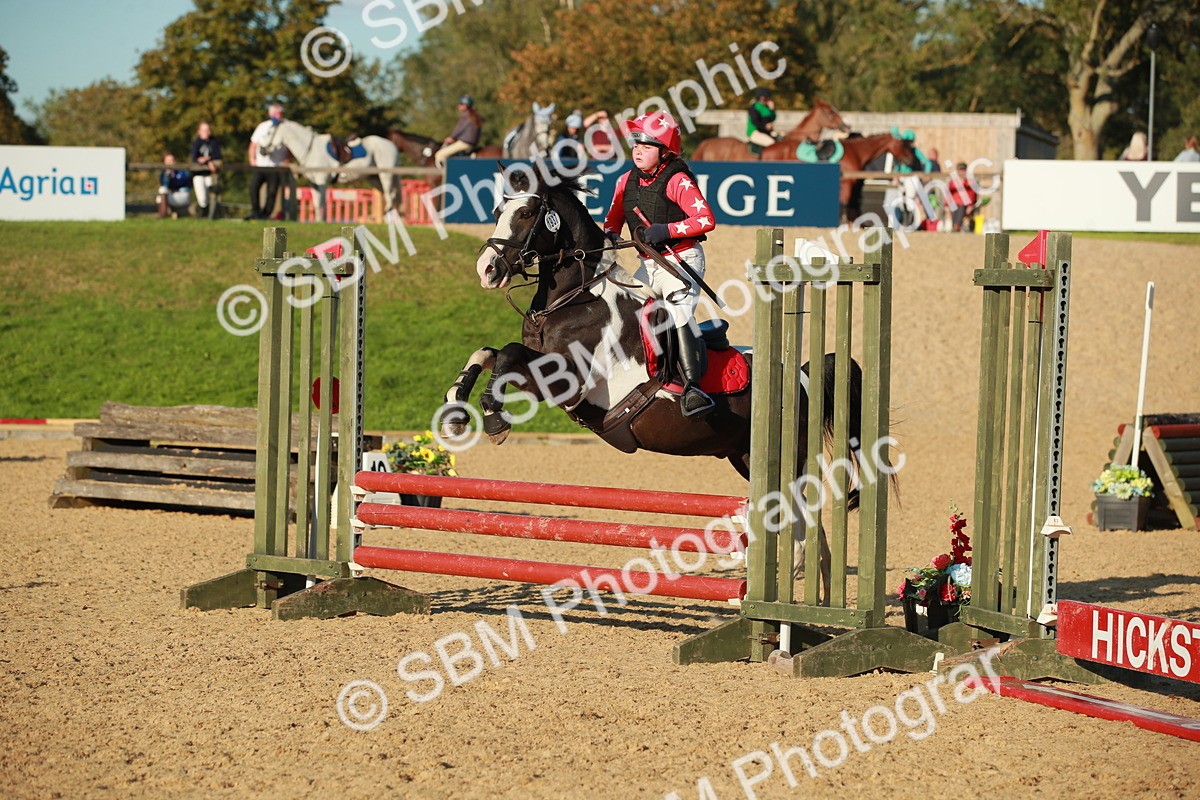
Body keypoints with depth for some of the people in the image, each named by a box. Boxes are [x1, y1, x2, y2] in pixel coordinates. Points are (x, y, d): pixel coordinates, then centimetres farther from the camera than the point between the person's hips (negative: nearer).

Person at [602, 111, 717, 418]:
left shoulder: (678, 181, -13)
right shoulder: (627, 181, 8)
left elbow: (706, 219, -20)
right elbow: (614, 217, 20)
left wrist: (667, 230, -27)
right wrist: (610, 236, -3)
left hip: (682, 258, -8)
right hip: (649, 264, 8)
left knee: (678, 311, -23)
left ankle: (692, 386, -29)